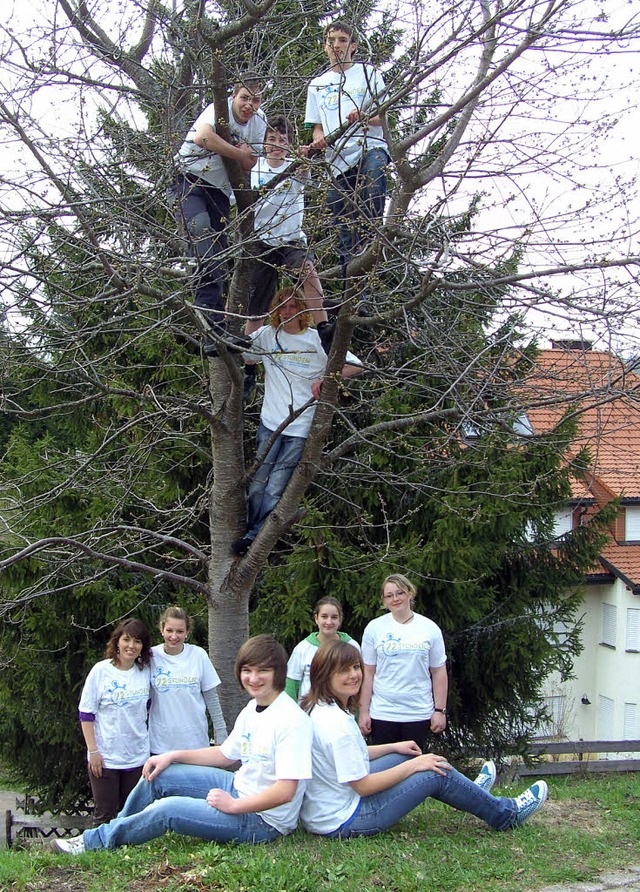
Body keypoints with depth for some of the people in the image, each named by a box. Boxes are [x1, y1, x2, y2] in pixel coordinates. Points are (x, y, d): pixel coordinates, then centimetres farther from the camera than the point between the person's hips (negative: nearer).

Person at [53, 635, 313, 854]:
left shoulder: (291, 721, -24)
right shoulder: (252, 709, 7)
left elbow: (285, 792, -27)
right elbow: (227, 754, 18)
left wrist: (233, 805, -19)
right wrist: (174, 756, 9)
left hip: (264, 821, -9)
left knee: (169, 809, -19)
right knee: (158, 775, 7)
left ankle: (94, 841, 0)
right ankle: (116, 831, 23)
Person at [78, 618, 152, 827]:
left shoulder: (145, 671, 2)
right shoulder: (101, 671, -8)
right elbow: (85, 714, -6)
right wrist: (93, 751, -10)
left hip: (137, 756, 3)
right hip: (105, 758, -3)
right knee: (105, 817, 2)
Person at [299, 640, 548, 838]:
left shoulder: (316, 710, 3)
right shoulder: (337, 724, -27)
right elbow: (363, 786, -23)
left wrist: (393, 748, 15)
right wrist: (413, 765, -13)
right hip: (344, 822, -9)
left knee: (402, 757, 19)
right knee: (438, 773, -2)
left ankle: (467, 792, 39)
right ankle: (506, 814, 19)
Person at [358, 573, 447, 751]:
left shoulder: (430, 628, 2)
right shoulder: (374, 628, 1)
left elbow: (439, 673, 4)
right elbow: (367, 673, 1)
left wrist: (440, 711, 0)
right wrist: (363, 711, -2)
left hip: (419, 714, 0)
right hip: (382, 714, 0)